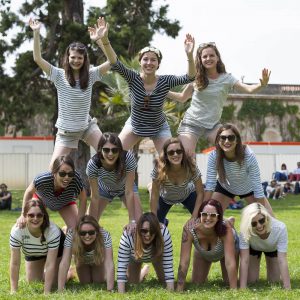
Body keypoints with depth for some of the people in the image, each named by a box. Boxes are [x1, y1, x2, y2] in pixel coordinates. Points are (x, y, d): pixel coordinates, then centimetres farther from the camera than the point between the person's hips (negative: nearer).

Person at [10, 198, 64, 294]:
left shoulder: (53, 231, -41)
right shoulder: (17, 231, -38)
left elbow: (50, 264, -37)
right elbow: (15, 263, -30)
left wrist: (46, 293, -38)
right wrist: (13, 291, -28)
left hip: (55, 249, -2)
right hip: (32, 253, 2)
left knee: (53, 282, -7)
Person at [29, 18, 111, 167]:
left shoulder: (90, 75, -6)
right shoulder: (59, 75, -9)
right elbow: (37, 59, -19)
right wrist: (36, 33, -27)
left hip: (87, 126, 2)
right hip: (66, 132, -1)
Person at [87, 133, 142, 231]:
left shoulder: (128, 158, -39)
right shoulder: (93, 164, -37)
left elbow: (129, 192, -34)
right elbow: (95, 197, -28)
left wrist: (132, 221, -34)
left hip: (125, 187, 0)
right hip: (104, 189, 0)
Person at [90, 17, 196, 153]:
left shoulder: (165, 81, -22)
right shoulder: (133, 79, -22)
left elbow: (189, 78, -35)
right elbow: (116, 65, -37)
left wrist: (189, 55, -54)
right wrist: (104, 40, -53)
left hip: (159, 129, -1)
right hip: (134, 126, 1)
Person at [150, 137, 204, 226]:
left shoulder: (190, 167, -34)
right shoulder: (159, 169, -35)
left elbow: (200, 193, -24)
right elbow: (154, 195, -27)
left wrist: (194, 218, -28)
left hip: (187, 195, 0)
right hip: (166, 198, 0)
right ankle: (163, 222, 31)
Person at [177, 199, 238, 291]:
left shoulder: (226, 229, -44)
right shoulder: (189, 229, -41)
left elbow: (230, 262, -46)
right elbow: (184, 262, -39)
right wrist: (179, 290, -43)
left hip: (228, 248, -1)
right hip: (202, 253, 1)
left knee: (229, 282, 2)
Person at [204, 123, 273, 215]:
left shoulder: (248, 156, -38)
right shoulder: (214, 156, -33)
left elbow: (257, 187, -35)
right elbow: (210, 184, -30)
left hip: (249, 188, -1)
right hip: (225, 188, 1)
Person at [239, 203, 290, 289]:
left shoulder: (280, 228, -42)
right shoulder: (245, 231, -41)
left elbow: (282, 261, -40)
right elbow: (244, 260, -39)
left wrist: (287, 288, -43)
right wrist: (242, 288, -44)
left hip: (273, 248, 0)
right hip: (253, 247, 0)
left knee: (275, 281, 0)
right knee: (250, 280, -3)